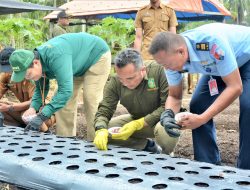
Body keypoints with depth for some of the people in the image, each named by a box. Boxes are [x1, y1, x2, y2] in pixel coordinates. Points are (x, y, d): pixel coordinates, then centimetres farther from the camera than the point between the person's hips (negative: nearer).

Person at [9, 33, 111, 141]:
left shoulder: (55, 56, -42)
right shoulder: (37, 66, -14)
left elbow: (65, 90, -46)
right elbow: (41, 88, 1)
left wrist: (41, 117, -45)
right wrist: (33, 107, -19)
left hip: (97, 55, -8)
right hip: (79, 64, 8)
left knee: (91, 101, -16)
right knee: (64, 101, 2)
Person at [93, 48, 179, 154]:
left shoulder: (159, 71, -27)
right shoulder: (115, 82, -15)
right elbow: (104, 110, -10)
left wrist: (138, 124, -30)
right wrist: (101, 131, -33)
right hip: (137, 120, 4)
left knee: (165, 130, -38)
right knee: (106, 129, -16)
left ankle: (166, 155, -2)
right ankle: (148, 145, 0)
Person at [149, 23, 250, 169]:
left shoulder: (211, 42, -41)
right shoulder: (172, 56, -20)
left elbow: (235, 87, -37)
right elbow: (175, 96, -7)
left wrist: (202, 118, -40)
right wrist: (168, 113, -30)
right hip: (217, 65, 6)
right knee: (197, 105, -7)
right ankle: (208, 163, 5)